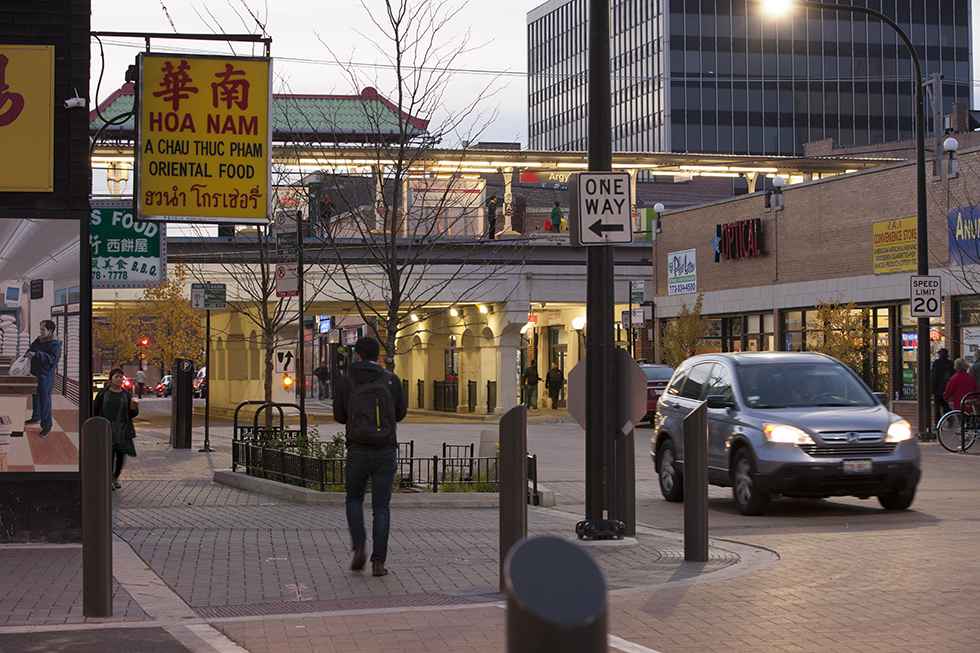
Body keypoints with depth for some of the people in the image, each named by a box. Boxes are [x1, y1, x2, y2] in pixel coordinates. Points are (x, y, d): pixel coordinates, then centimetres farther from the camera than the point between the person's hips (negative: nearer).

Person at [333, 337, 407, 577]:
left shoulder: (346, 381, 1)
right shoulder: (391, 379, 2)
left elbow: (339, 416, 9)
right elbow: (401, 413, 11)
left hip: (358, 450, 0)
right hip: (386, 451, 0)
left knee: (354, 499, 20)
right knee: (381, 507, 6)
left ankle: (359, 548, 4)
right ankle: (378, 562, 1)